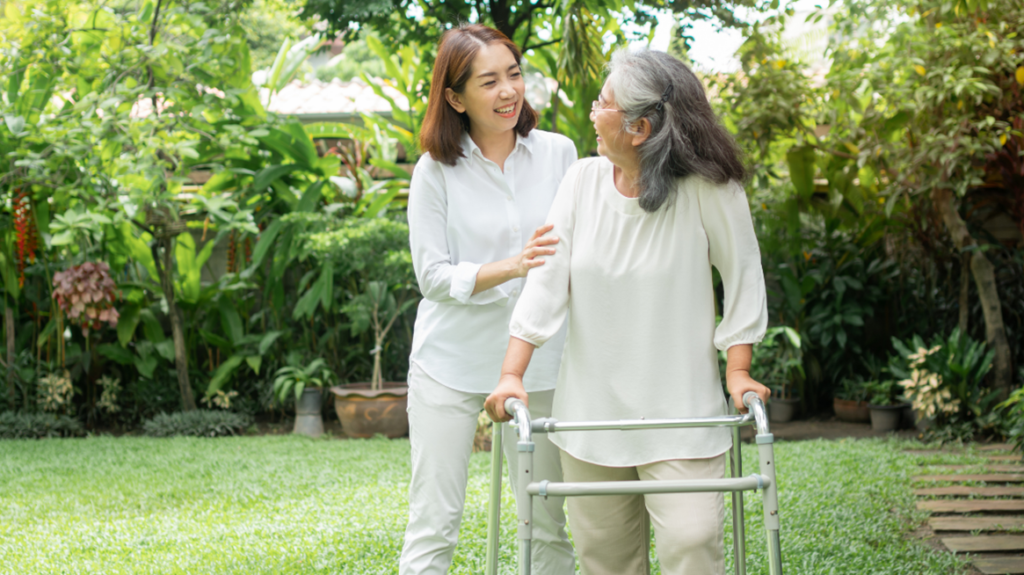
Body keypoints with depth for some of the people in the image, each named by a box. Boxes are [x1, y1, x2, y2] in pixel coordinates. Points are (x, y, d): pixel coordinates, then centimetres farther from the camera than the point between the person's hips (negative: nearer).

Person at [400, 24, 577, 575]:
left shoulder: (558, 153, 3)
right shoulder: (436, 171, -5)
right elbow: (433, 277, -7)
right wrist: (511, 267, -21)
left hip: (539, 362, 2)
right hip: (452, 362, -2)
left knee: (551, 524, 7)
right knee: (433, 527, 0)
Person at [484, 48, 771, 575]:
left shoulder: (710, 189, -11)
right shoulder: (582, 181, 1)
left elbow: (742, 278, -2)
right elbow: (546, 279, 0)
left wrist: (738, 371, -6)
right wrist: (512, 375, -7)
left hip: (680, 417, -4)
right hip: (590, 411, 4)